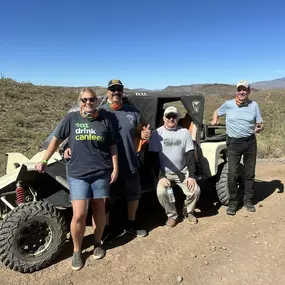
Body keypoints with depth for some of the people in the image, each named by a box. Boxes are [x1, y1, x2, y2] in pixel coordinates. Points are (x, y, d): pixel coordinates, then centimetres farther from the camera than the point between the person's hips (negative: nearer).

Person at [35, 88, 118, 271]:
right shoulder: (71, 118, 0)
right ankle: (77, 251, 19)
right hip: (77, 174, -1)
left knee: (99, 210, 13)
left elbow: (112, 147, 8)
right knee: (79, 215, -4)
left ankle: (98, 243, 36)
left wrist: (115, 168, 2)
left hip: (101, 173, 2)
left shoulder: (105, 121, 3)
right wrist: (44, 161, 9)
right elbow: (57, 139, 8)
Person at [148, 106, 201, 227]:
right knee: (161, 192, -26)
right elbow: (153, 157, -7)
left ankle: (188, 212, 15)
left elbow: (190, 155, -1)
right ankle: (172, 215, 2)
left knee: (195, 190, -16)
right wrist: (161, 176, -16)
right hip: (164, 172, -1)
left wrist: (191, 176, -10)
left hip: (183, 172, 2)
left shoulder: (185, 132, 1)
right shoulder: (157, 133, -4)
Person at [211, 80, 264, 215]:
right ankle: (233, 202, 10)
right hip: (233, 143, -2)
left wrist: (260, 128, -19)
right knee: (232, 173, -5)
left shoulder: (254, 105, 2)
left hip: (250, 142, 2)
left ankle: (248, 200, 26)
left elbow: (260, 124, 4)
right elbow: (217, 112, 17)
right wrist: (215, 119, -5)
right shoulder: (228, 104, -1)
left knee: (250, 172, 10)